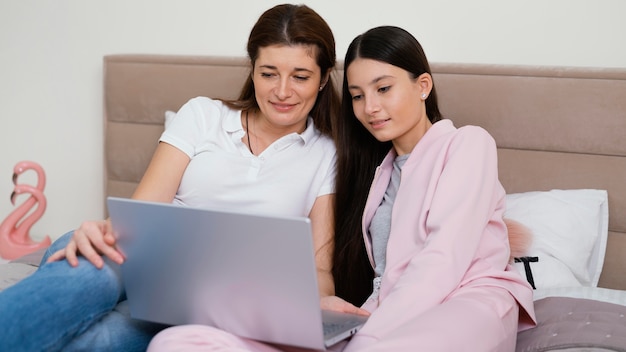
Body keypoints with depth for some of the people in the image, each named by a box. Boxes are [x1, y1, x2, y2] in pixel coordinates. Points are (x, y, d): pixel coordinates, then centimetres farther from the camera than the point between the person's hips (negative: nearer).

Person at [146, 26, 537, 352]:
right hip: (389, 317, 6)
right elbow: (382, 277, 15)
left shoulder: (467, 143, 10)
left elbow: (444, 262, -7)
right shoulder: (379, 168, 29)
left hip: (466, 301, -6)